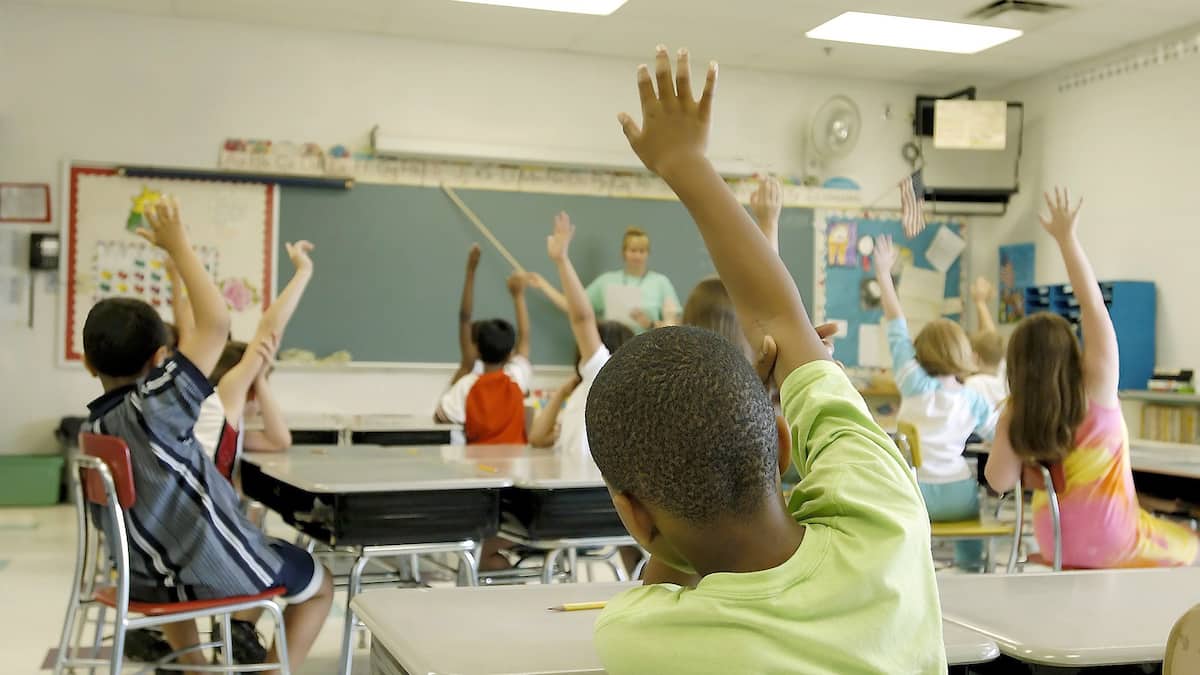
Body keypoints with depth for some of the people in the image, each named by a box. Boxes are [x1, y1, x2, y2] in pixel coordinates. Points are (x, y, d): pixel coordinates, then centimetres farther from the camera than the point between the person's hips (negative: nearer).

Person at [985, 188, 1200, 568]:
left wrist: (1007, 426, -1)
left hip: (1055, 543, 5)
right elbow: (1092, 304, -18)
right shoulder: (1096, 387, -18)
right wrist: (1067, 238, -15)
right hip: (1111, 545, -4)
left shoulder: (1015, 415, -11)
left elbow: (1000, 481, -16)